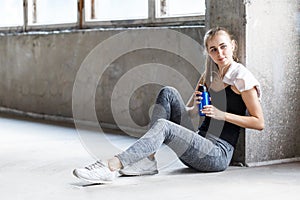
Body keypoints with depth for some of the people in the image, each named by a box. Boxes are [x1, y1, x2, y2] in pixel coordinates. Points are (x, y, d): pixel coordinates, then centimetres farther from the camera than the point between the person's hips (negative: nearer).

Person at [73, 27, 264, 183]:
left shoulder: (241, 76, -2)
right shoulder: (209, 77, 19)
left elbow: (259, 122, -5)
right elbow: (188, 112, 20)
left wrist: (222, 114, -14)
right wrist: (195, 107, -4)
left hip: (218, 154, -7)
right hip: (200, 142, 7)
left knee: (163, 127, -29)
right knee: (168, 93, -7)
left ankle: (111, 167, -42)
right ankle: (148, 159, -16)